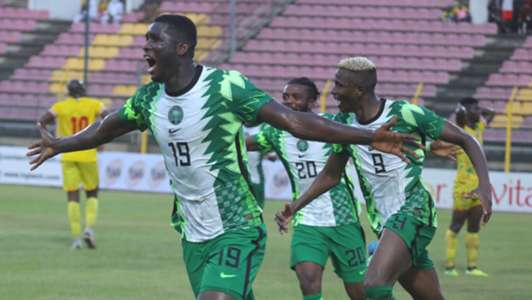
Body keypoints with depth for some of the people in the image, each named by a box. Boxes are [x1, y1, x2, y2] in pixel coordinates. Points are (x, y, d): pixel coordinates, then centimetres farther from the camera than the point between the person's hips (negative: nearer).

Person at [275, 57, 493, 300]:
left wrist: (484, 186, -19)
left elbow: (465, 140, -7)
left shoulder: (404, 114, -13)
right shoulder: (345, 123, 6)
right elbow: (330, 176, 19)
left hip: (413, 211, -7)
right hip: (384, 222, 7)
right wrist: (294, 209, 10)